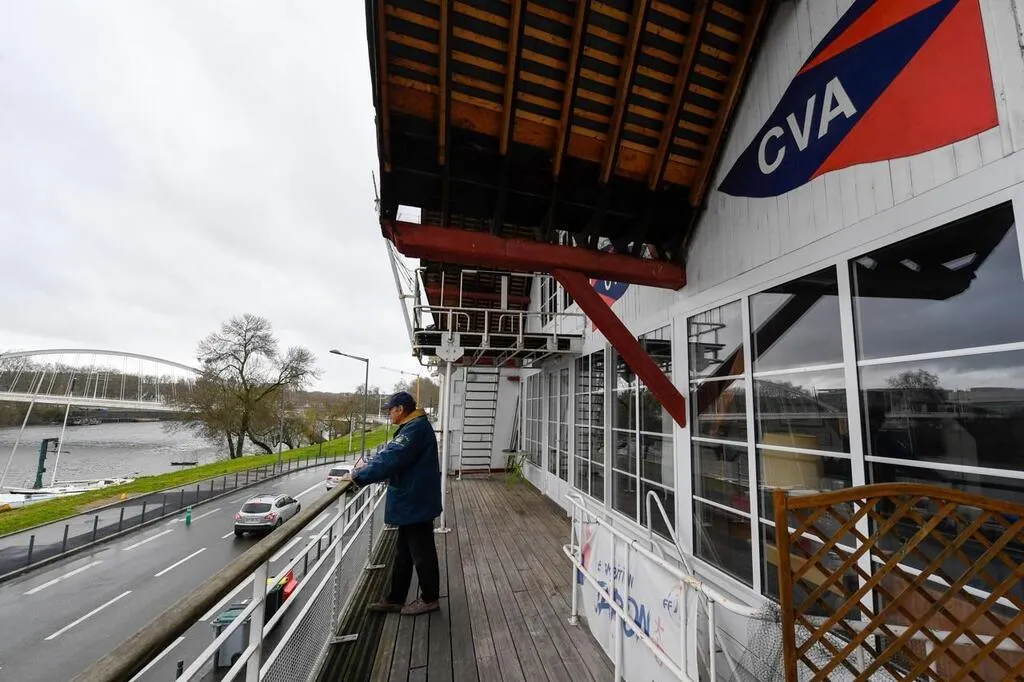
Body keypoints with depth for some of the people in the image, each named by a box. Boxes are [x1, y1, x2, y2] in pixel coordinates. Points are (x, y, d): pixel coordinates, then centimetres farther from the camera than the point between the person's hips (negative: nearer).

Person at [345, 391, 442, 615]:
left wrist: (359, 476, -22)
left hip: (416, 503, -10)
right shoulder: (413, 427, 12)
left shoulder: (416, 428, -22)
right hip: (411, 502, 10)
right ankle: (395, 599, 31)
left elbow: (392, 458, -28)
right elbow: (392, 455, 19)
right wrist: (367, 468, 10)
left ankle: (429, 599, 24)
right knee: (403, 553, 19)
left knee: (421, 552, 7)